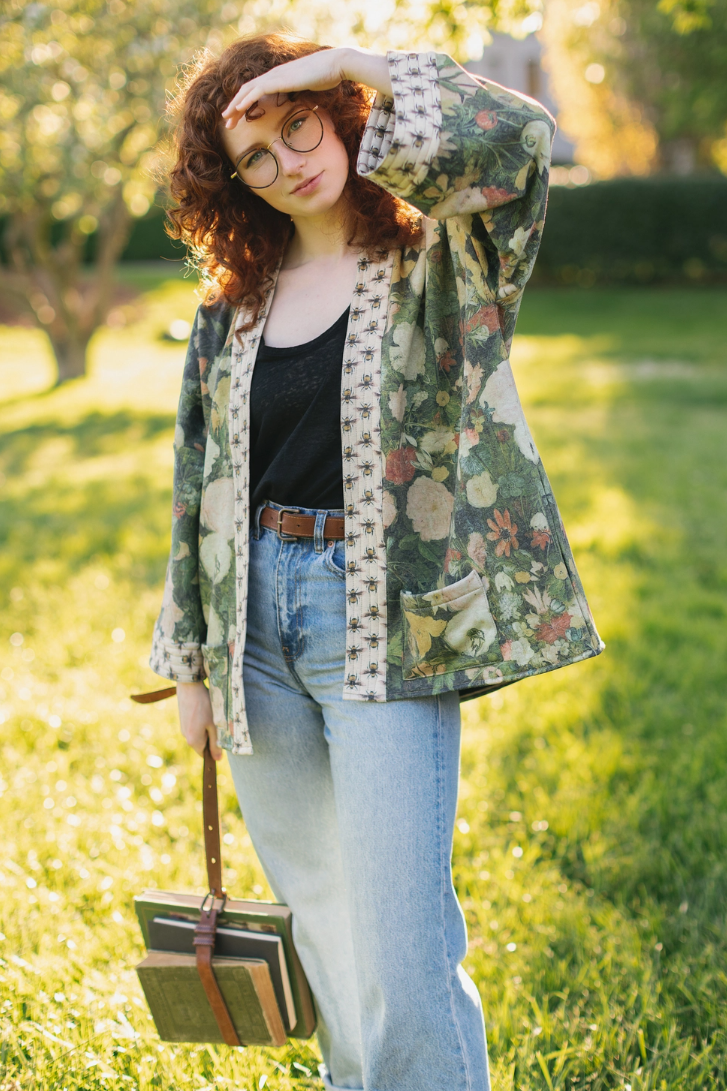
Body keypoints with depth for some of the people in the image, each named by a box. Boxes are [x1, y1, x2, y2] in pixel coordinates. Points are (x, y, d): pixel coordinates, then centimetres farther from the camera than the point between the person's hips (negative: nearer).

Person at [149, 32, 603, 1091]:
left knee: (397, 938, -8)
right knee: (315, 914, 17)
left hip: (386, 623, -5)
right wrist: (189, 660, 12)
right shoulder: (232, 303, 10)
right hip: (257, 613, 5)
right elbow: (199, 484, 13)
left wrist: (350, 66, -13)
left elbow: (512, 138, -24)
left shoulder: (439, 258, -3)